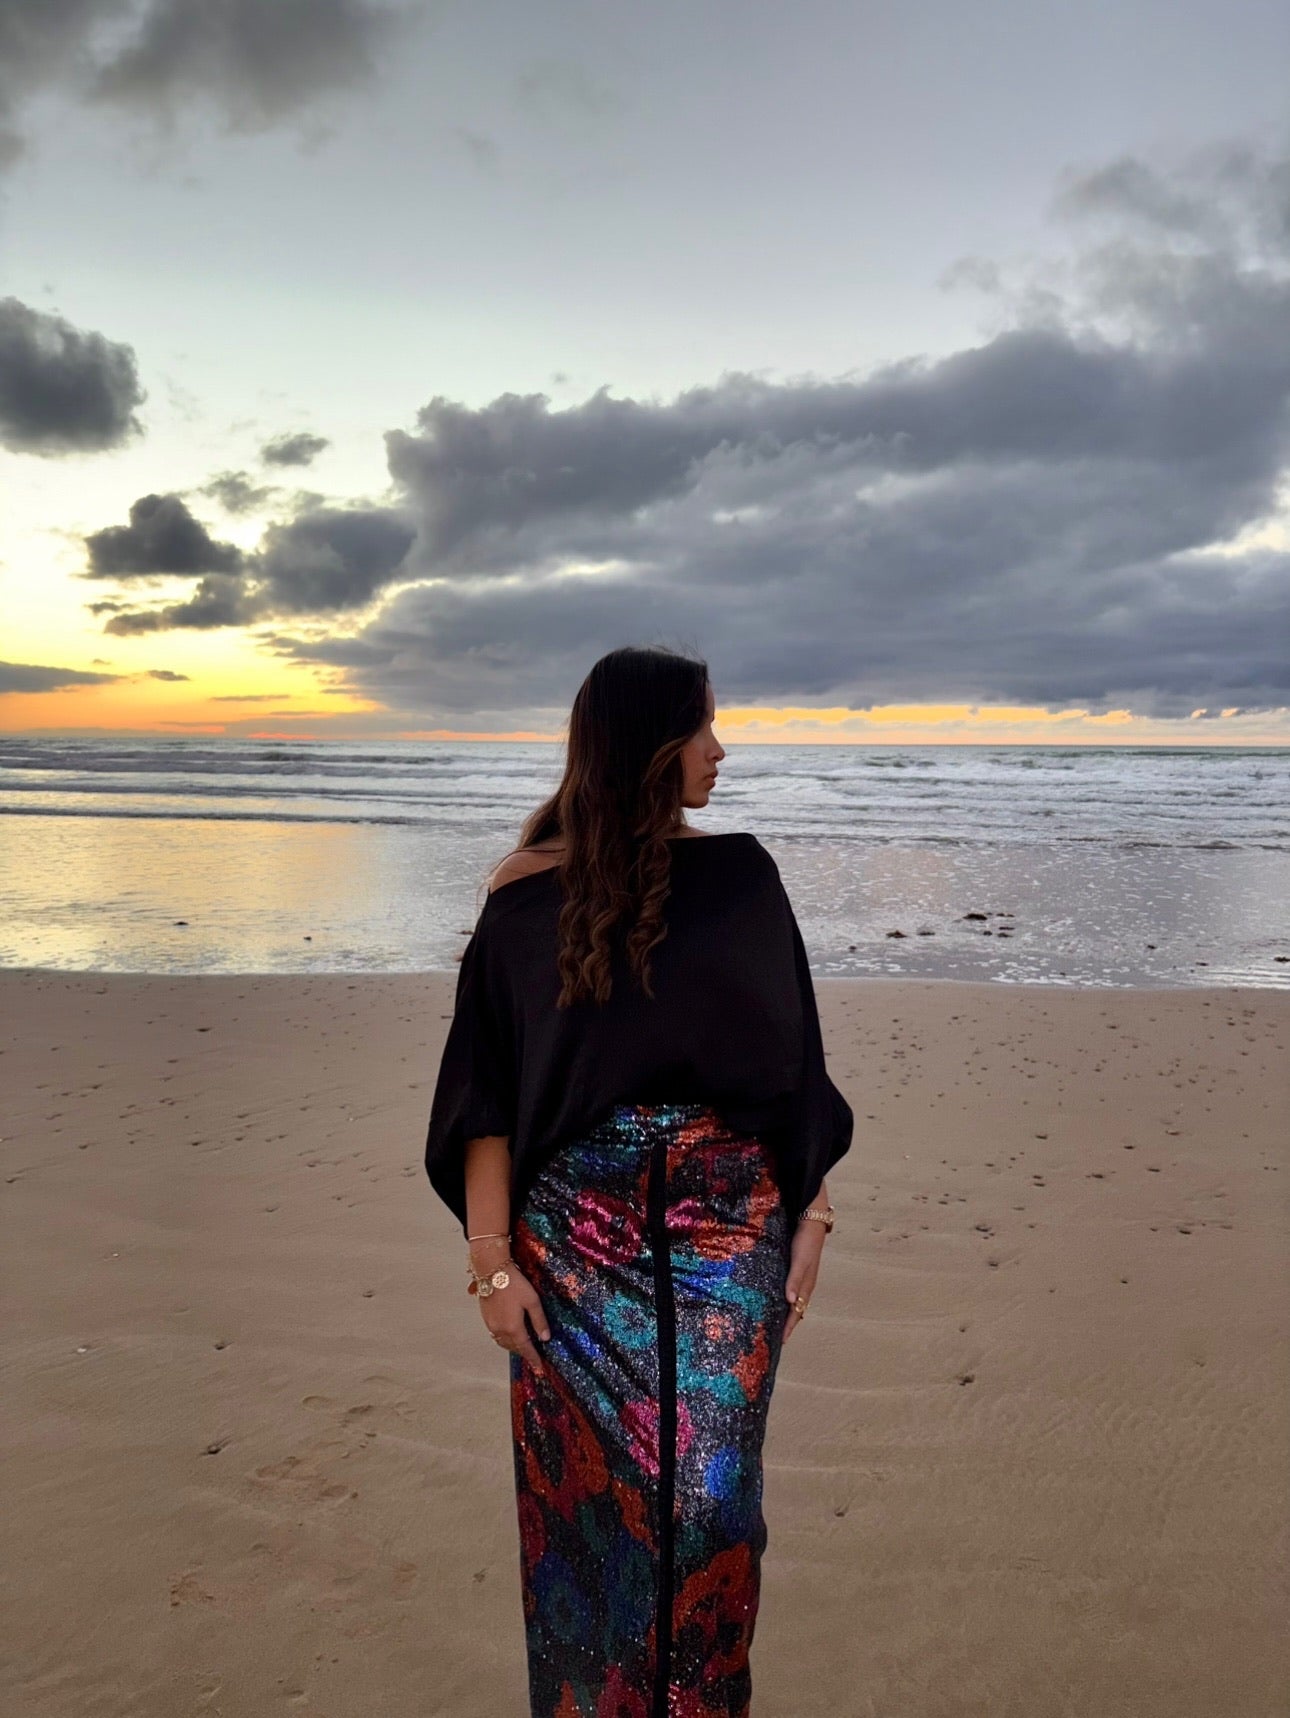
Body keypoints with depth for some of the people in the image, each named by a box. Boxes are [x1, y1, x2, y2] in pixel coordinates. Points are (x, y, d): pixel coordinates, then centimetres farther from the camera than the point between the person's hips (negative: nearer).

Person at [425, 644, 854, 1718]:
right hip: (578, 1235, -1)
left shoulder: (738, 876, 1)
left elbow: (790, 1062, 5)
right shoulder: (529, 894, -4)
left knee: (709, 1492, 8)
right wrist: (492, 1258, -7)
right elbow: (485, 1088, -3)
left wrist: (812, 1210, 1)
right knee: (588, 1491, 11)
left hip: (731, 1228, 1)